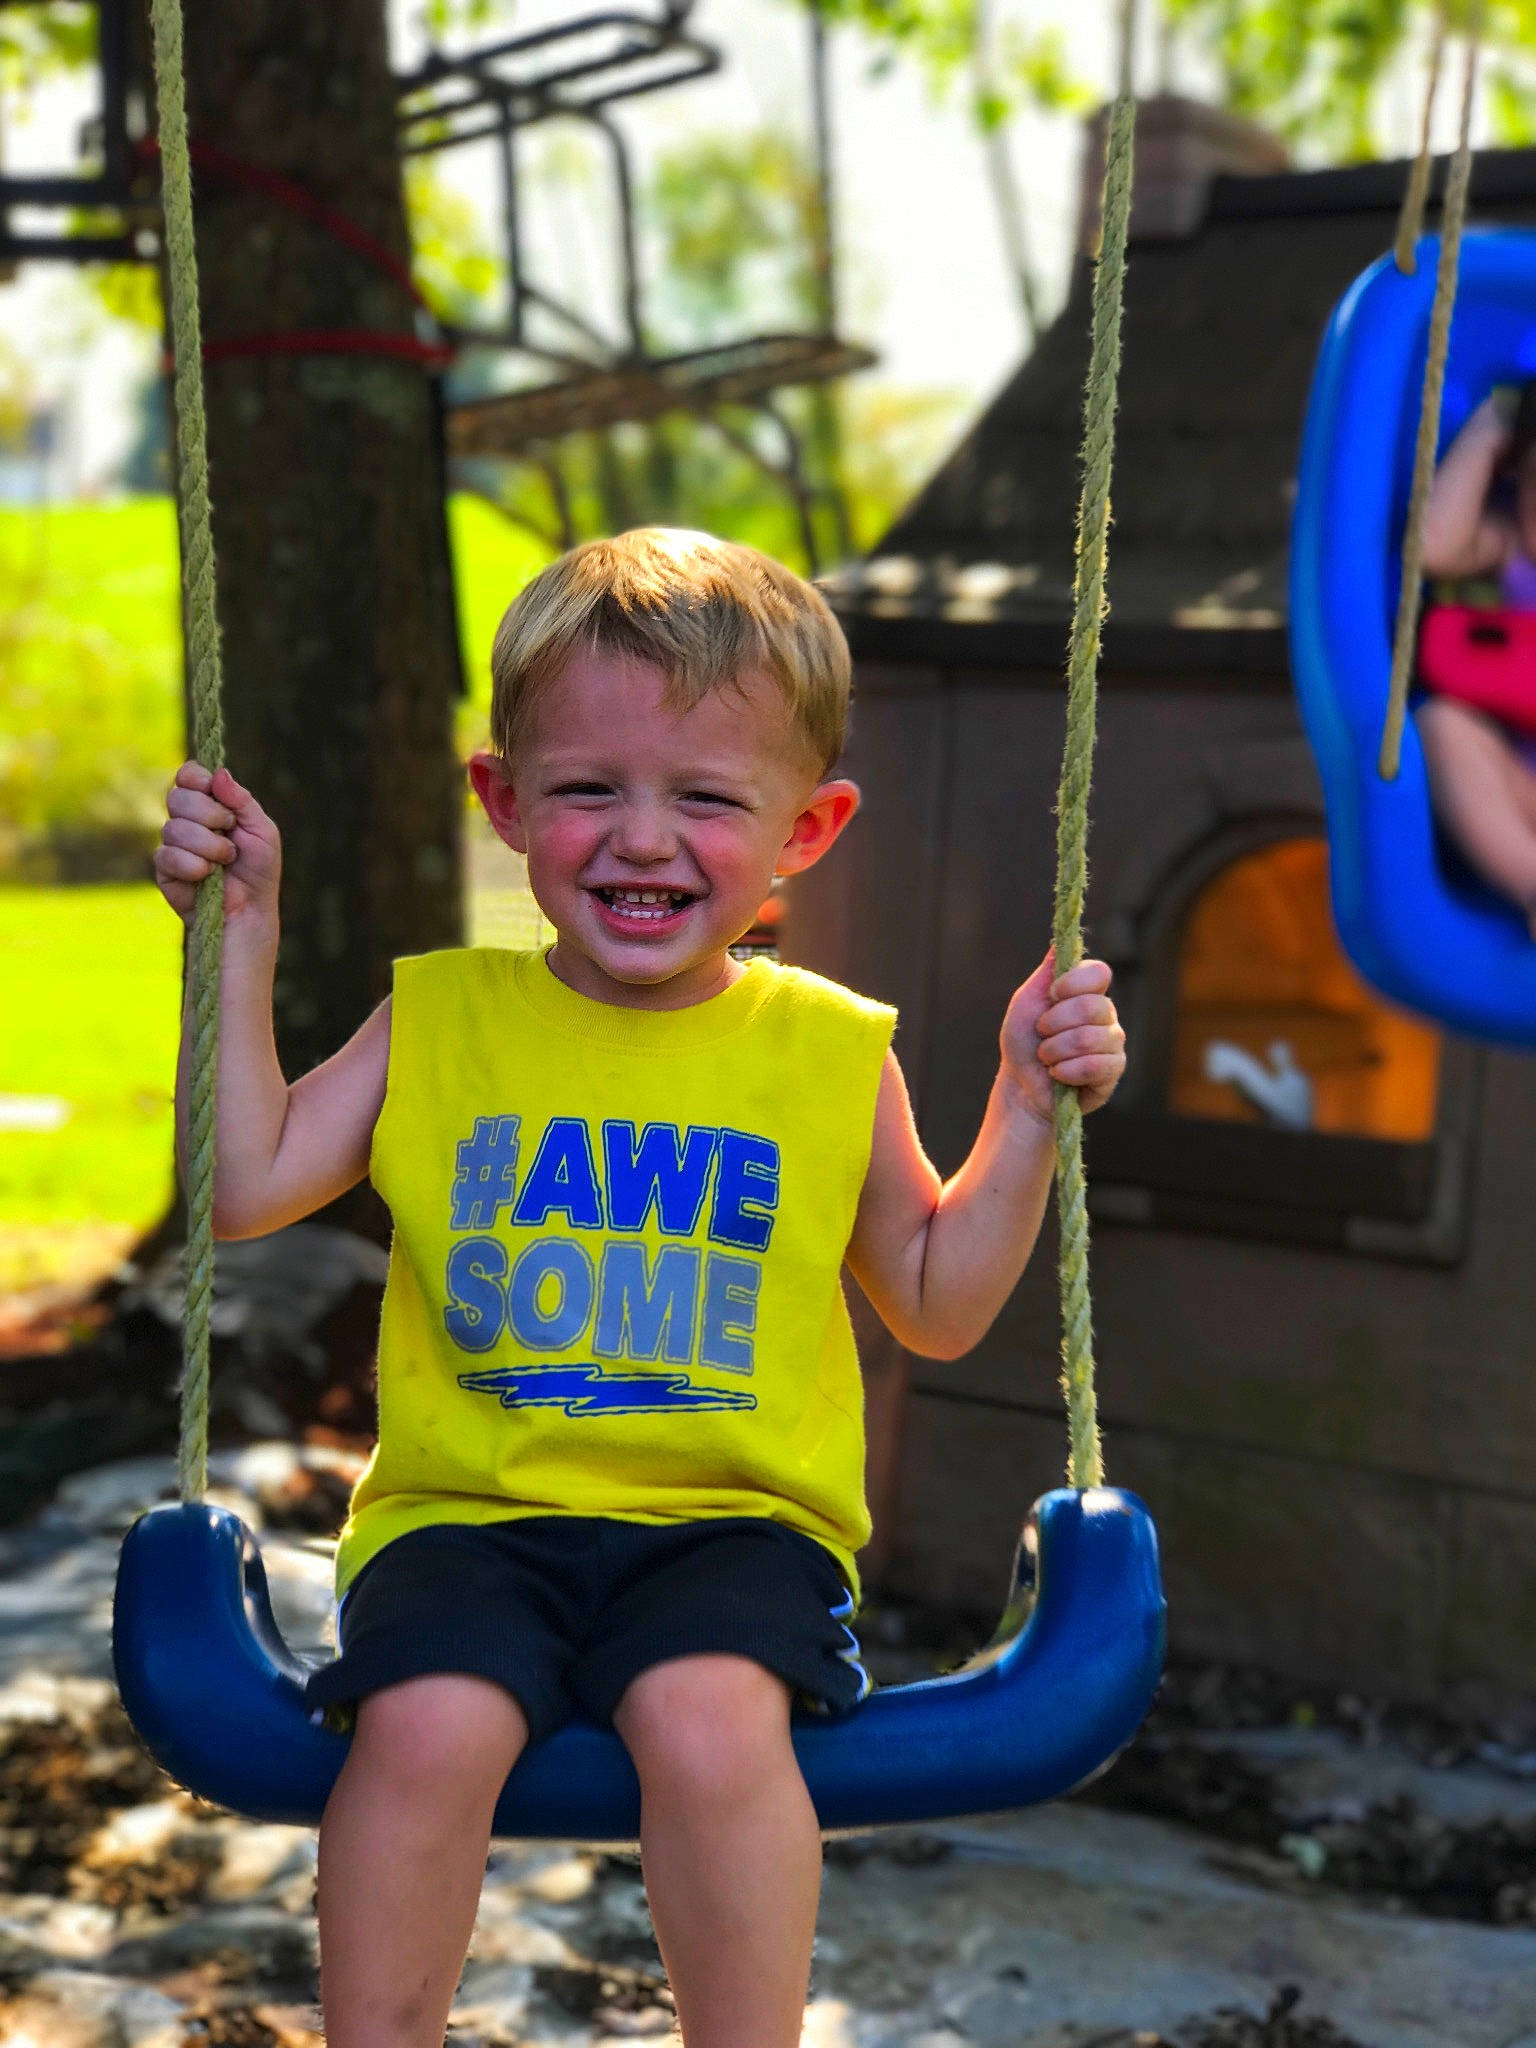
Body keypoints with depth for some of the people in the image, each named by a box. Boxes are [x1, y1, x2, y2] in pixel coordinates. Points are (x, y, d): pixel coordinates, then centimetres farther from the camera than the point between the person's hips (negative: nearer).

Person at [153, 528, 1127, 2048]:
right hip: (467, 1511, 1)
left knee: (708, 1714, -31)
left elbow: (938, 1307, 15)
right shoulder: (440, 1022, 8)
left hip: (731, 1517, 0)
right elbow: (244, 1190, 4)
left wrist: (1028, 1108, 3)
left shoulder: (831, 1053, 6)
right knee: (424, 1722, -28)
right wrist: (242, 939, 3)